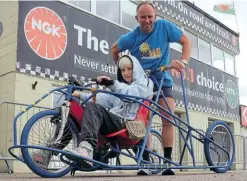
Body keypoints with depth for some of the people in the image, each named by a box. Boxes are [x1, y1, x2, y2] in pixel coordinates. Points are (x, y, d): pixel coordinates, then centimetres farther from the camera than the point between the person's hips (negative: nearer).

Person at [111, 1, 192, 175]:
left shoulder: (165, 26, -11)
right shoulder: (131, 37, -10)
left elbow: (186, 41, -7)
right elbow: (114, 49, 9)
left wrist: (183, 61, -23)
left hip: (163, 81, 0)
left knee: (169, 120, -13)